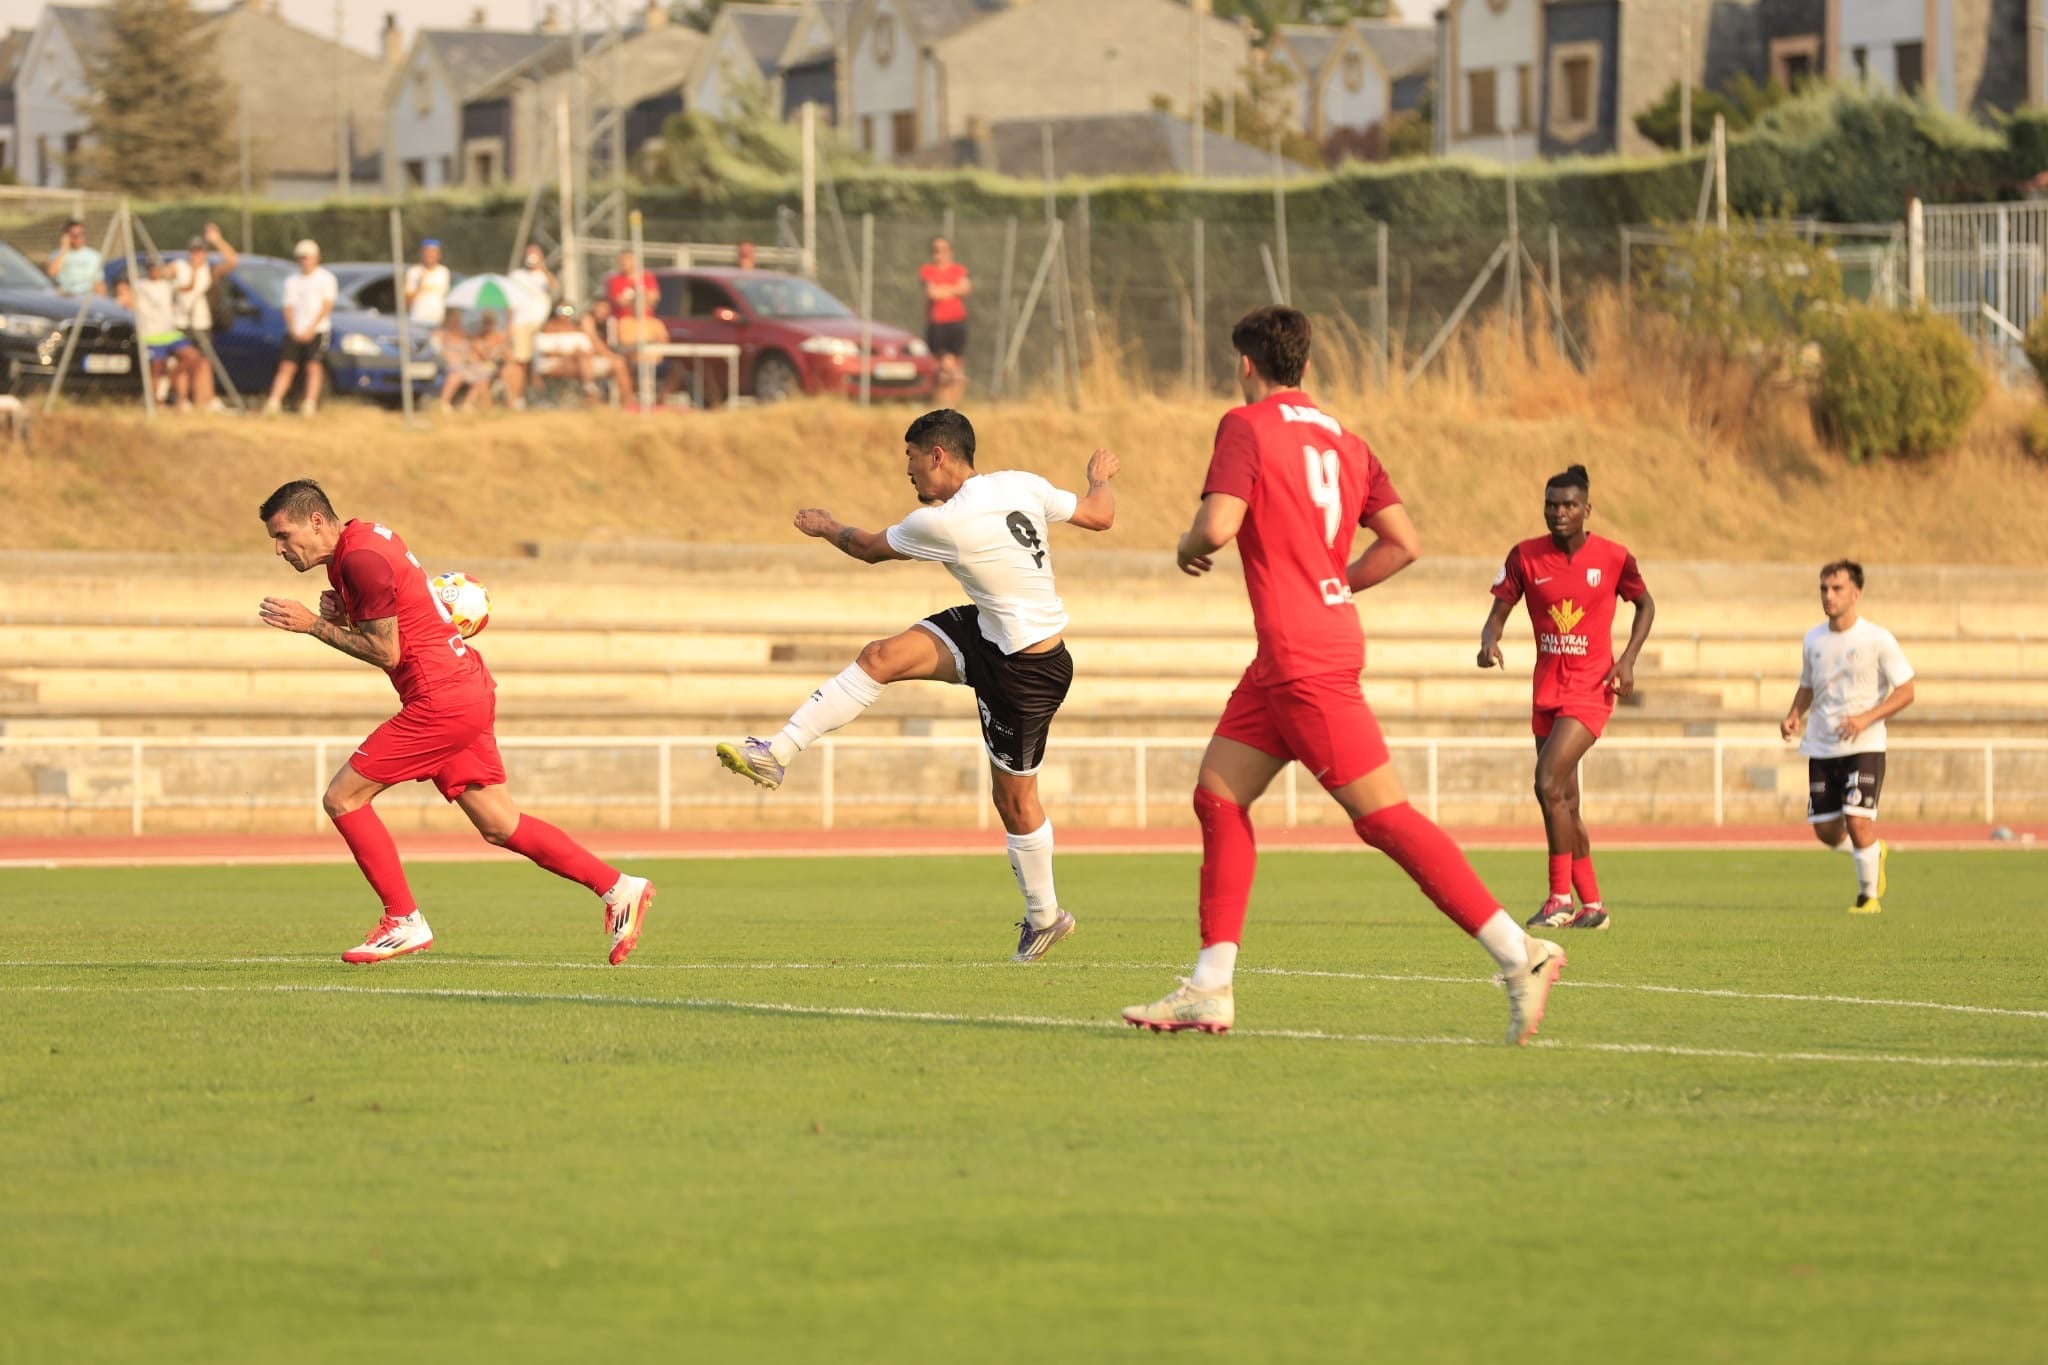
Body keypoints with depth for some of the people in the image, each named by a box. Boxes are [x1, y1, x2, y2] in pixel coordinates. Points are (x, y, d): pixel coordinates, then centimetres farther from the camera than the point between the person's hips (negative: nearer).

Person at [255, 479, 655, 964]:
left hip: (441, 700, -10)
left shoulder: (361, 558, -16)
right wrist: (343, 615, 2)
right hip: (468, 689, 10)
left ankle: (404, 921, -2)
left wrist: (315, 625, -10)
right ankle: (618, 888, 13)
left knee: (342, 798, -6)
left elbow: (386, 652, -15)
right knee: (500, 825, 12)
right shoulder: (366, 539, 15)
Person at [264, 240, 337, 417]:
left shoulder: (325, 278, 4)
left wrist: (310, 329, -11)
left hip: (318, 330, -4)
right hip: (295, 332, 4)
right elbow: (289, 308, 12)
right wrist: (293, 330, -5)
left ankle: (310, 404, -15)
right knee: (286, 367, -5)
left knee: (314, 366, -13)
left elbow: (326, 306, -4)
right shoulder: (292, 281, 17)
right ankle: (274, 402, -11)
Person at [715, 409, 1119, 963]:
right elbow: (1100, 515, 4)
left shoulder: (942, 523, -26)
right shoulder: (1022, 486, -7)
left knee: (1013, 796, 7)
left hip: (1026, 670, -9)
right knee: (881, 657, -7)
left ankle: (1044, 916, 25)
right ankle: (776, 755, -7)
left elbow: (870, 549, -6)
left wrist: (829, 528, 16)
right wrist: (1101, 477, 27)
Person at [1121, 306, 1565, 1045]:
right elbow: (1404, 544, 11)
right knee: (1218, 797, 10)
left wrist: (1189, 548, 3)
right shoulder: (1343, 442, 14)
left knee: (1384, 816, -8)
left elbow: (1218, 525, -19)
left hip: (1303, 657, -9)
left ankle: (1518, 954, -10)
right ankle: (1209, 989, 7)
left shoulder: (1248, 426, -7)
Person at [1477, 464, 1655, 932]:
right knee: (1564, 802, 8)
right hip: (1547, 692, 5)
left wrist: (1627, 660, -3)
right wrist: (1489, 642, -22)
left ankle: (1560, 897, -13)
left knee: (1549, 784, -21)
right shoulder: (1526, 557, -1)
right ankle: (1592, 905, 19)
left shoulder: (1613, 558, -6)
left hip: (1591, 688, -5)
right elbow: (1499, 612, 1)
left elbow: (1645, 604, 9)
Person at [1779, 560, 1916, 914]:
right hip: (1822, 748, 5)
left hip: (1865, 746, -5)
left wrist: (1866, 718, -22)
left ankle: (1869, 895, 3)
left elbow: (1905, 692, -8)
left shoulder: (1878, 640, -8)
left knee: (1858, 821, -17)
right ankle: (1875, 854, 36)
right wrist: (1795, 716, 0)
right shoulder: (1814, 640, 6)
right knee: (1825, 830, 4)